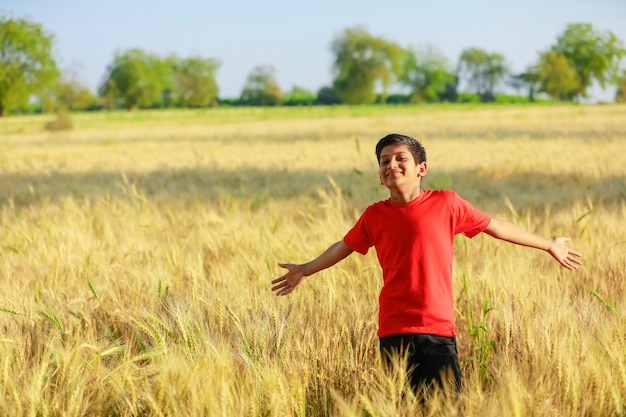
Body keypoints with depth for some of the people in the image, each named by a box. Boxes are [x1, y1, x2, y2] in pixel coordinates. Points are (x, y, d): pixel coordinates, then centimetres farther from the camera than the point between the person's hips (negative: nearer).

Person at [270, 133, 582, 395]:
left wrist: (549, 245, 17)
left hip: (438, 328, -1)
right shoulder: (375, 216, 6)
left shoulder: (446, 204, 1)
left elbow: (496, 227, 10)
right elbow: (344, 247, 23)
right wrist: (306, 270, 33)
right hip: (394, 332, 2)